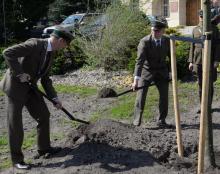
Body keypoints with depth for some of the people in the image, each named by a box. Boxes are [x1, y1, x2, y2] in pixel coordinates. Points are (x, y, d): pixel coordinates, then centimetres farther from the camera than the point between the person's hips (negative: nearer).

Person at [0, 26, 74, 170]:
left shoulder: (50, 54, 5)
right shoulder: (35, 44, -23)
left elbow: (45, 80, 11)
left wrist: (55, 98, 3)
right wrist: (20, 73, -28)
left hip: (30, 88, 9)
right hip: (15, 87, -8)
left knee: (44, 115, 12)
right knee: (15, 124, -1)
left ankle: (44, 148, 28)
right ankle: (17, 159, 11)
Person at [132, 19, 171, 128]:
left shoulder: (167, 41, -7)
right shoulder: (144, 41, -21)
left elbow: (171, 57, 6)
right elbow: (139, 61, -27)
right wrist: (136, 79, -35)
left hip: (161, 71, 4)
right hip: (146, 71, -3)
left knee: (164, 95, 2)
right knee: (141, 95, -7)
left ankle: (161, 121, 16)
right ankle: (137, 120, 7)